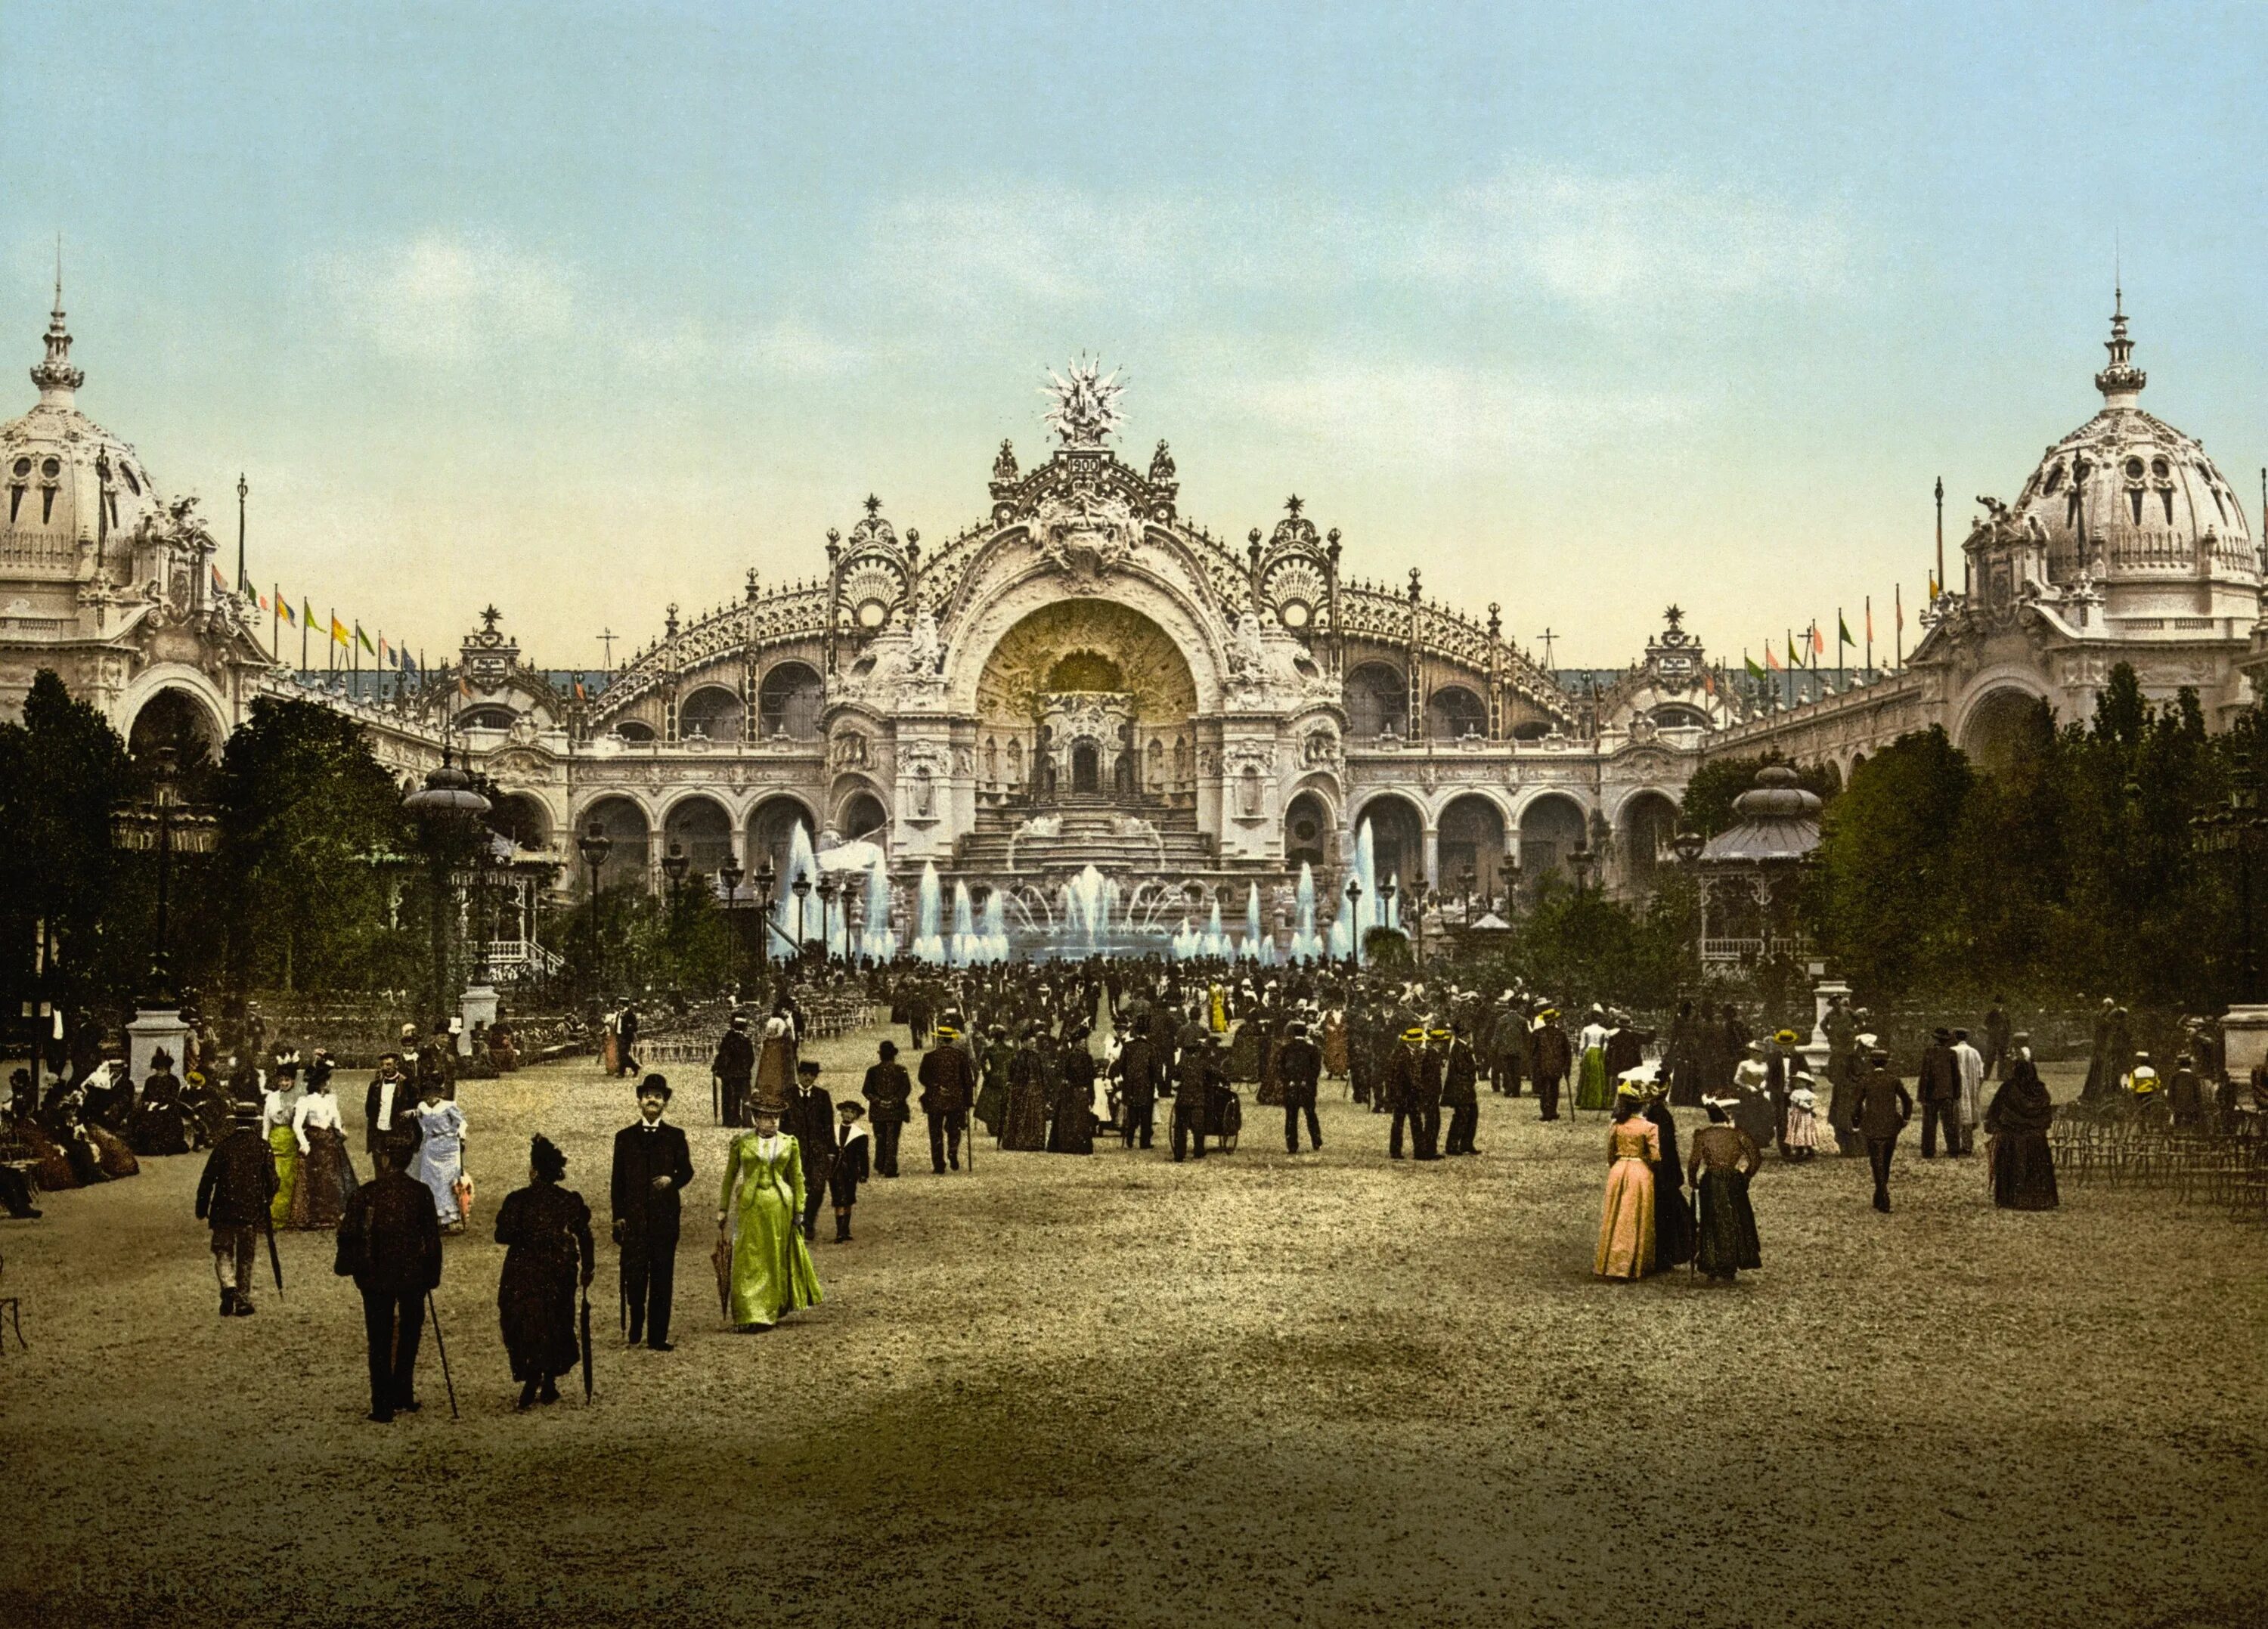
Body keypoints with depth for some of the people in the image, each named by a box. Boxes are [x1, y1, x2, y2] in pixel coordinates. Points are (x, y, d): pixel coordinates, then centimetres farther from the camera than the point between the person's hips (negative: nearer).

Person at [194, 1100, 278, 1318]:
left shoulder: (223, 1145, -4)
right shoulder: (262, 1146, -4)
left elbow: (208, 1179, -3)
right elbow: (272, 1180, -2)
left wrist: (202, 1209, 7)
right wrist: (267, 1201, 18)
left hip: (224, 1211, 0)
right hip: (252, 1211, 0)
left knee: (223, 1251, 11)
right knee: (246, 1257, 11)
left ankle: (228, 1287, -13)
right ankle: (243, 1301, 14)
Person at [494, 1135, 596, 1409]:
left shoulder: (517, 1200, -13)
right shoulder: (571, 1201, -5)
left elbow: (503, 1236, -15)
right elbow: (584, 1237, 1)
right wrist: (587, 1269, 12)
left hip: (523, 1276, -3)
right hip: (559, 1276, 3)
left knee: (524, 1327, 9)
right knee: (556, 1325, 16)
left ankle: (531, 1382, 1)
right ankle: (549, 1384, 18)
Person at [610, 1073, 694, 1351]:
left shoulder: (675, 1137, 9)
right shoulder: (624, 1137, 9)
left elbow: (687, 1171, 7)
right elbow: (617, 1180, 7)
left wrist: (672, 1180, -16)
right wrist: (618, 1216, 0)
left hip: (665, 1216, 0)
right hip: (634, 1218, 0)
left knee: (663, 1278, 1)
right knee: (634, 1276, -1)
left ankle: (658, 1336, 4)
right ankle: (635, 1328, 19)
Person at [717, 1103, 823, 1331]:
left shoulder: (789, 1143, 6)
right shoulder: (741, 1142, 3)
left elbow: (797, 1179, 9)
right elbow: (729, 1177, 9)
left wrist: (799, 1212, 4)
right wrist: (722, 1212, 7)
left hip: (780, 1205, 1)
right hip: (750, 1207, -1)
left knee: (775, 1259, 8)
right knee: (749, 1260, -7)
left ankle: (772, 1310, 22)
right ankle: (750, 1316, -6)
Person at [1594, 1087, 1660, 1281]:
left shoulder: (1615, 1126, -3)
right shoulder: (1648, 1127, -12)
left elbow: (1610, 1154, 5)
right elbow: (1655, 1156, -14)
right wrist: (1644, 1158, 7)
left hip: (1618, 1171, 3)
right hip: (1641, 1173, -3)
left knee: (1615, 1219, 12)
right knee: (1636, 1221, 6)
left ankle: (1608, 1263, 16)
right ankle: (1631, 1266, 9)